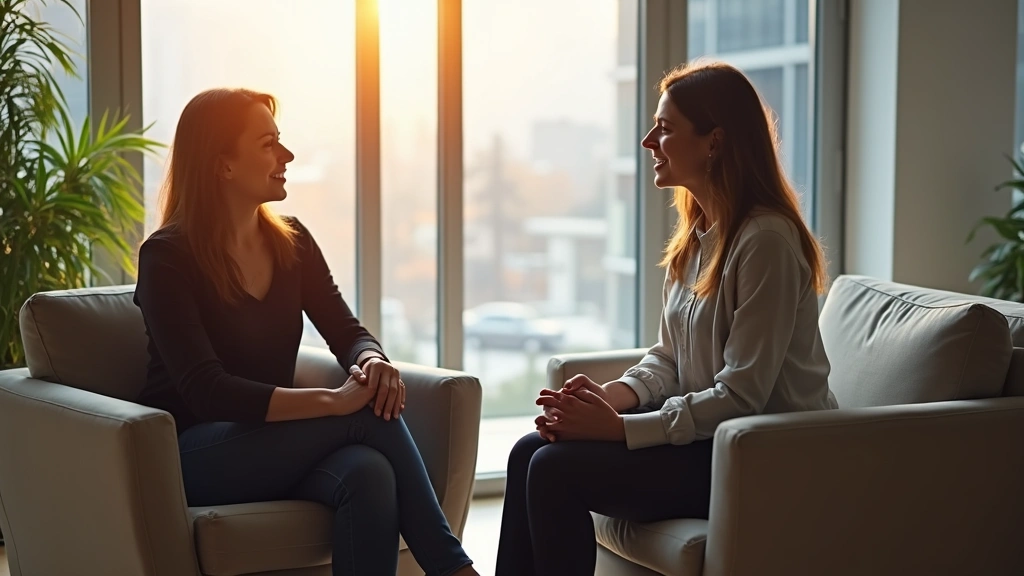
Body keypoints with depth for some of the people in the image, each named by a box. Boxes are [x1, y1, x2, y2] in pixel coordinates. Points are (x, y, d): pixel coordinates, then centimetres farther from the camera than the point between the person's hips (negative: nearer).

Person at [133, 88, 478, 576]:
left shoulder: (290, 242, 8)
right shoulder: (167, 257, -11)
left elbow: (347, 332, 6)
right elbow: (207, 392, -21)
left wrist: (372, 361, -21)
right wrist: (332, 400, -30)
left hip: (272, 441, 5)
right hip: (195, 454, -5)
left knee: (369, 474, -32)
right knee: (369, 416, -26)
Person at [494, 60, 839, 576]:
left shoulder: (766, 239, -19)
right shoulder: (696, 233, 10)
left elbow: (741, 396, -22)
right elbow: (669, 357, 14)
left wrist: (618, 427, -22)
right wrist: (614, 396, -7)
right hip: (706, 433, 9)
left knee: (557, 470, -19)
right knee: (531, 450, -4)